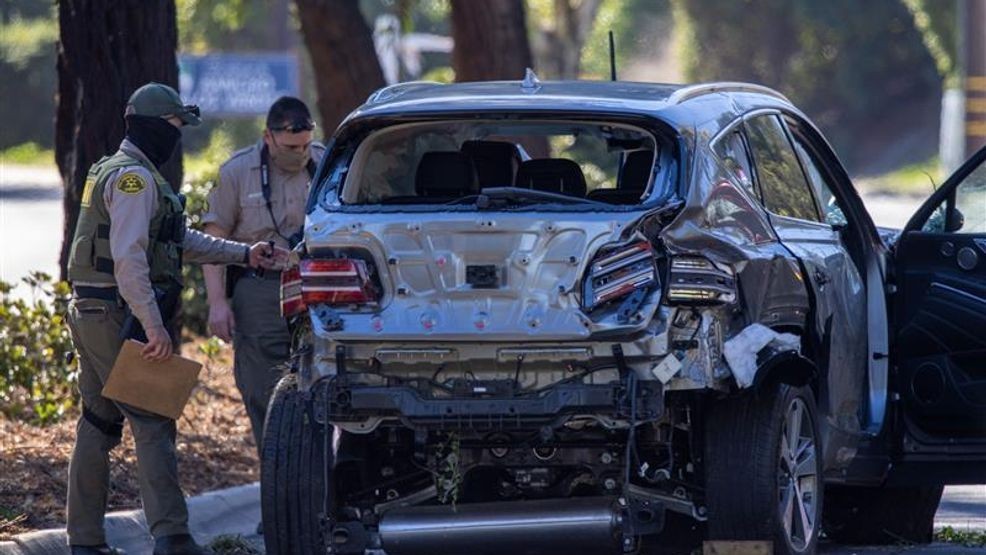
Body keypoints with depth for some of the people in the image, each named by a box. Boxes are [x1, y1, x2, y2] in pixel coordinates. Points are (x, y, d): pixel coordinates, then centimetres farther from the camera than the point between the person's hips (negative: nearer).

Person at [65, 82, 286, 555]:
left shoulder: (111, 174, 21)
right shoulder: (133, 178, -14)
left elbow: (183, 241, 24)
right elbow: (128, 258, -24)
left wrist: (245, 255, 20)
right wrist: (154, 326, -27)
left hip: (90, 315, 11)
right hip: (118, 316, -11)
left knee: (97, 425, 12)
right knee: (152, 424, -12)